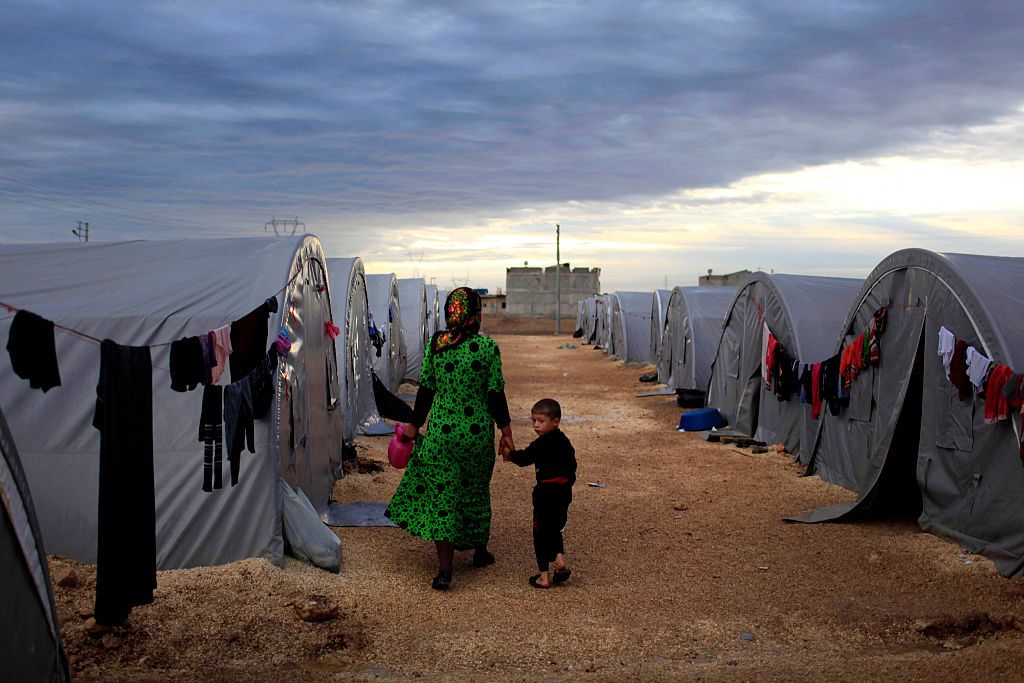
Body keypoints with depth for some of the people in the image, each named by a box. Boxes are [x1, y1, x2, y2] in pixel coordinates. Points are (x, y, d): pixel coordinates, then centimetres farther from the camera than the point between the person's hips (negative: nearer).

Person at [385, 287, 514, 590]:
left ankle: (445, 568, -5)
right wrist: (506, 431, 3)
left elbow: (426, 389, 0)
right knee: (476, 490, 19)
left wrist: (415, 425, 11)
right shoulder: (488, 347, -9)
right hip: (478, 431, 0)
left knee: (442, 494, 4)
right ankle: (480, 551, 36)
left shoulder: (435, 344, -4)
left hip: (440, 431, 0)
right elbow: (496, 394, -6)